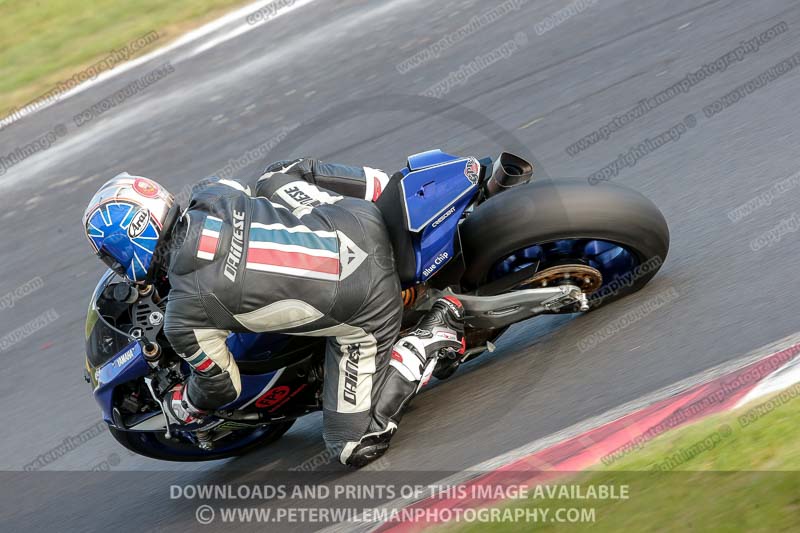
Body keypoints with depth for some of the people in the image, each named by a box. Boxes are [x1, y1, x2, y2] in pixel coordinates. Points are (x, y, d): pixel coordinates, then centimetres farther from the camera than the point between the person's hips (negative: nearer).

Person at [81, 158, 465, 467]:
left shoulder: (183, 317, -13)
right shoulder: (210, 194, 0)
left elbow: (222, 385, 6)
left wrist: (173, 409, 27)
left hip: (362, 311, -6)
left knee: (356, 447, 3)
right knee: (277, 176, 30)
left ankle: (437, 332, -3)